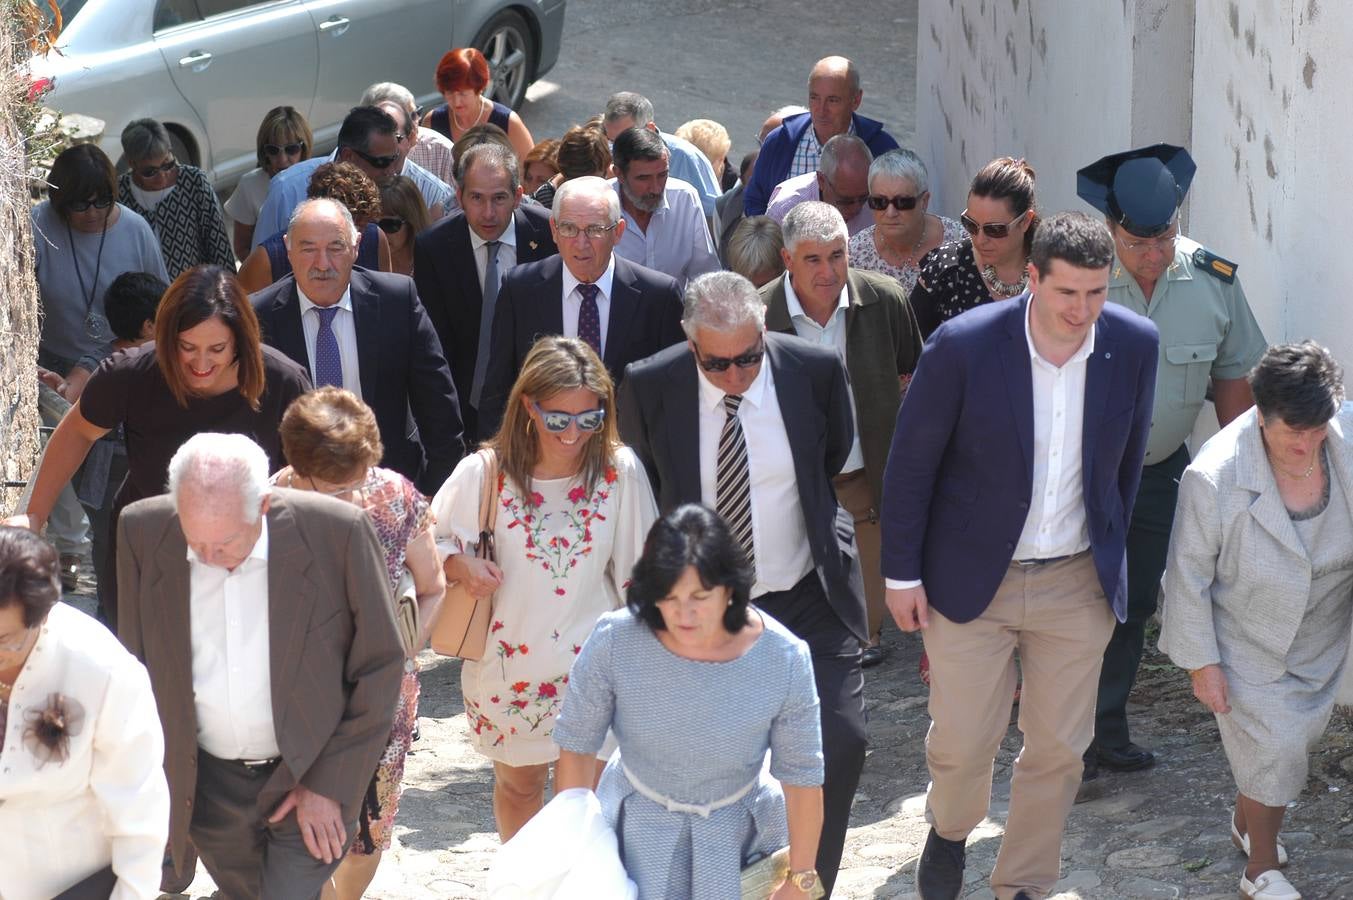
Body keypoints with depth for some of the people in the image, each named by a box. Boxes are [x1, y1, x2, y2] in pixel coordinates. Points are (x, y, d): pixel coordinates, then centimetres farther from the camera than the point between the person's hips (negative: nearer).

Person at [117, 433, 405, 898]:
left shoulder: (338, 532, -19)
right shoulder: (142, 534, -11)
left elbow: (380, 667, -9)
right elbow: (136, 663, 3)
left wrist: (328, 786, -9)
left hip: (312, 774, -3)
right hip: (208, 784, 3)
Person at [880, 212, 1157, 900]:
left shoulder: (1133, 345, -10)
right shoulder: (963, 346, -20)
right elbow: (911, 463, -9)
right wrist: (902, 573, -4)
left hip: (1079, 583, 3)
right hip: (971, 578, -2)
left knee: (1059, 747, 10)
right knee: (961, 741, 6)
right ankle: (950, 830, 39)